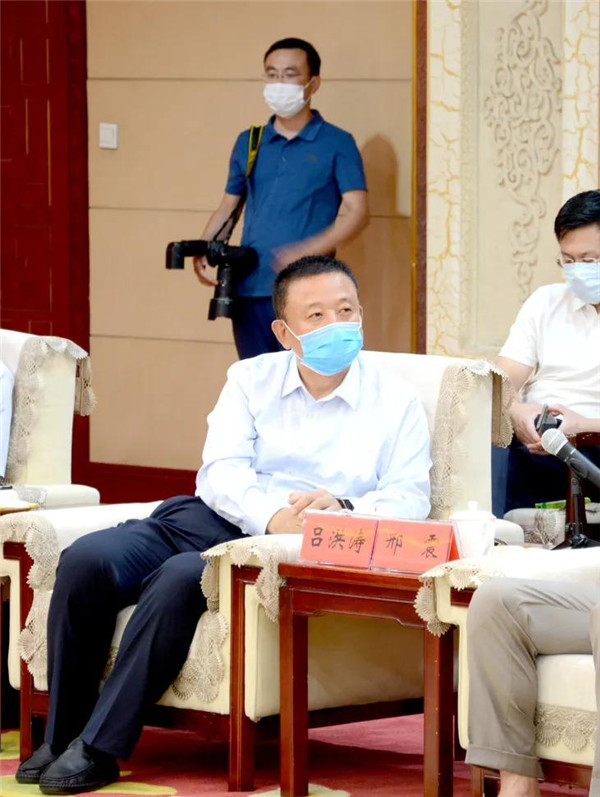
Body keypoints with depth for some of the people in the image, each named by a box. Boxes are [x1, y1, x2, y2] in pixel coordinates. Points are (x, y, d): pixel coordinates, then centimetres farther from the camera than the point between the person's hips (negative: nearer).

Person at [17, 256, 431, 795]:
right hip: (216, 519, 4)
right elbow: (221, 471, 1)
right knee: (87, 560, -23)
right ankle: (61, 737, -12)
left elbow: (411, 499, 0)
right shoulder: (251, 380, 16)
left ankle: (99, 749, -29)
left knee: (179, 578, -34)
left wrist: (343, 507, -21)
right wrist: (273, 517, -20)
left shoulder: (395, 400, 10)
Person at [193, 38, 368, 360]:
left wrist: (307, 251, -20)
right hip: (250, 289, 5)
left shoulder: (336, 144, 2)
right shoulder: (248, 143, 16)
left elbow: (356, 212, -5)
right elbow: (228, 206, 21)